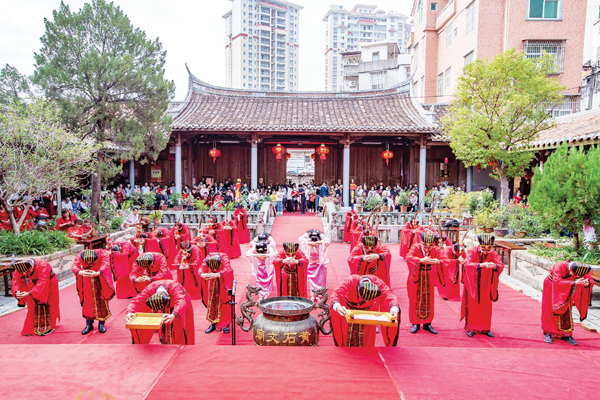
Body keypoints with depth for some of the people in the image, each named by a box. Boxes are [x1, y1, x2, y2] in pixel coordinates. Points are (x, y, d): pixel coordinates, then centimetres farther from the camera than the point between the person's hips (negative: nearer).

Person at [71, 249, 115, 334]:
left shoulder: (103, 254, -30)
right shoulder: (80, 256, -24)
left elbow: (106, 265, -41)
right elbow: (74, 266, -34)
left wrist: (97, 273, -58)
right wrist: (80, 272, -55)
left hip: (101, 279, -2)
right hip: (87, 280, 2)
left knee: (101, 300, -1)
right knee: (88, 300, 2)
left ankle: (101, 324, 11)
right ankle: (89, 324, 14)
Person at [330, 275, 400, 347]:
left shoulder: (378, 283, -33)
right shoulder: (350, 281, -40)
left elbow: (389, 294, -36)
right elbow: (336, 294, -48)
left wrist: (394, 308, -55)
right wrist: (337, 307, -68)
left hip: (368, 308, 1)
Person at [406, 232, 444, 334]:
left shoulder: (435, 250, -6)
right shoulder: (416, 247, -14)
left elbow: (440, 260, -12)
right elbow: (408, 257, -31)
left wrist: (438, 261, -36)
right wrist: (421, 260, -46)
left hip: (428, 279, 2)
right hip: (416, 279, -2)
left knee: (428, 301, 5)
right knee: (415, 300, 3)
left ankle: (427, 323, 16)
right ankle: (415, 323, 14)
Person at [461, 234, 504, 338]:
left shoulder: (493, 253, -10)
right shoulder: (472, 251, -17)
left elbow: (501, 265, -22)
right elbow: (467, 264, -32)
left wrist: (495, 266, -45)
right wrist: (481, 265, -46)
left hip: (485, 285, 2)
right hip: (473, 284, -2)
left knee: (486, 307, 8)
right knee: (472, 306, 4)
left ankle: (485, 329, 23)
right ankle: (470, 328, 18)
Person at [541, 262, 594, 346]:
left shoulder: (580, 268, -22)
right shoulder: (560, 266, -37)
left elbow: (591, 279, -17)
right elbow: (557, 282, -43)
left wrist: (587, 283, -40)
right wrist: (574, 283, -49)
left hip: (566, 289, 4)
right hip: (551, 286, -4)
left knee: (566, 311, 2)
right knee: (551, 310, 0)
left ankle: (566, 335, 11)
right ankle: (548, 332, 11)